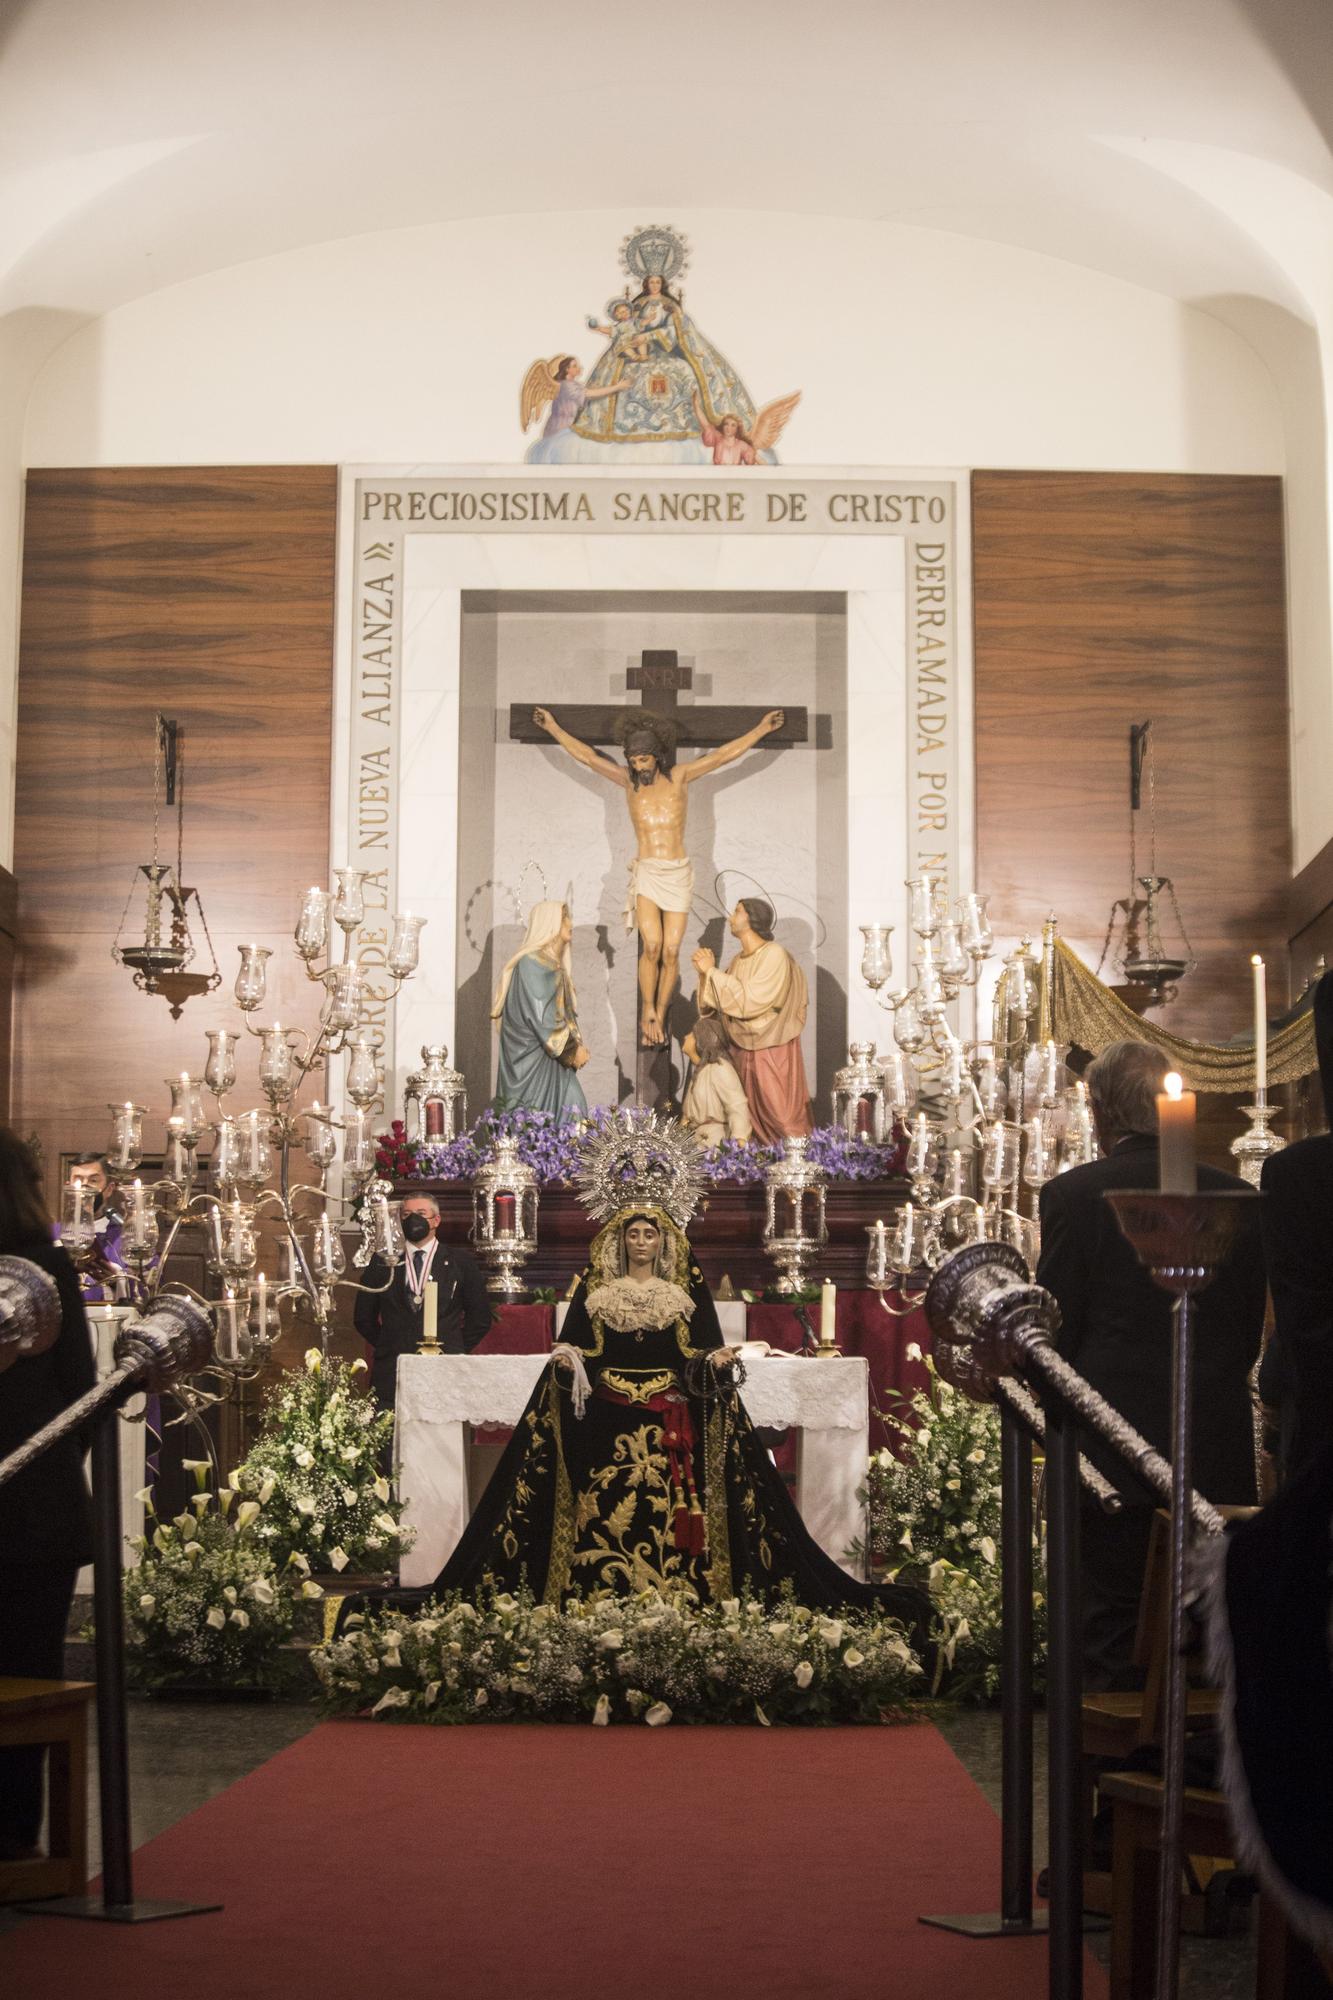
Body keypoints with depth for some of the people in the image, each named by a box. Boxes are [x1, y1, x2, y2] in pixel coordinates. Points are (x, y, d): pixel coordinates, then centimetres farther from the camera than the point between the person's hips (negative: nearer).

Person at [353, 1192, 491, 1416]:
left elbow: (480, 1316, 13)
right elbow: (363, 1316, 17)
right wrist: (386, 1346, 11)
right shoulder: (382, 1263, 12)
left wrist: (457, 1349, 8)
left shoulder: (461, 1262, 9)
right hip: (391, 1374, 1)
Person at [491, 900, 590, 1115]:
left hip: (552, 1062, 9)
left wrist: (576, 1045, 3)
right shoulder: (532, 963, -11)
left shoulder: (553, 964, 19)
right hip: (533, 1063, -9)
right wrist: (573, 1049, -10)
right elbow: (541, 1017, -17)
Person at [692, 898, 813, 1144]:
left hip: (772, 1052, -7)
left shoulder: (774, 955, -14)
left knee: (781, 1118, -4)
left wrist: (712, 972, -17)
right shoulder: (738, 960, 8)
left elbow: (747, 1000, -22)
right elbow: (719, 1003, 9)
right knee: (753, 1120, 10)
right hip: (743, 1050, 7)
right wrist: (706, 975, -6)